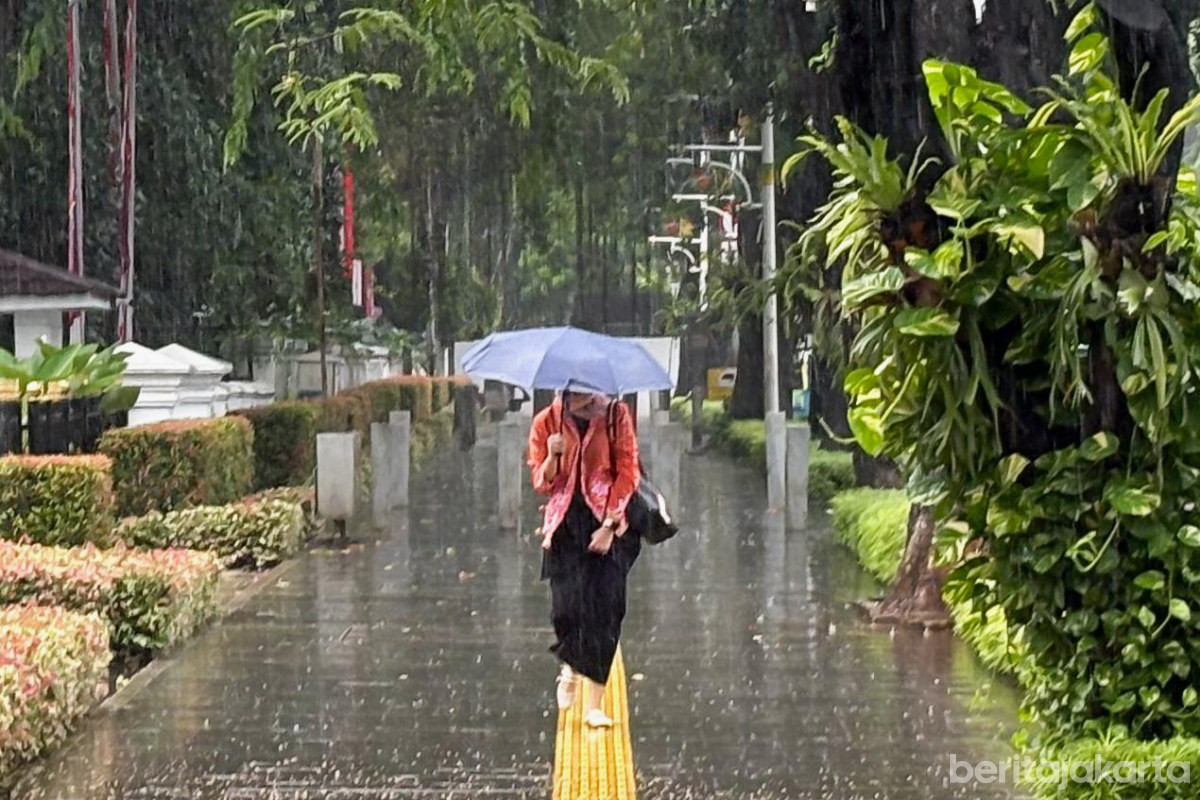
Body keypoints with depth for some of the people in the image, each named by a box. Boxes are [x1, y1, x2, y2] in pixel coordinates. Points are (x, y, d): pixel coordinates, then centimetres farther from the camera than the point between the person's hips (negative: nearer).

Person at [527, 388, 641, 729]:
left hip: (606, 523, -1)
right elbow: (541, 483, 4)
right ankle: (570, 666, 31)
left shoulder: (616, 415, 0)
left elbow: (628, 473, -2)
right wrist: (552, 456, -17)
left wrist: (609, 525, -9)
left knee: (603, 608, -8)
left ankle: (595, 705, -4)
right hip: (564, 524, 1)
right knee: (566, 607, -5)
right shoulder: (546, 422, 4)